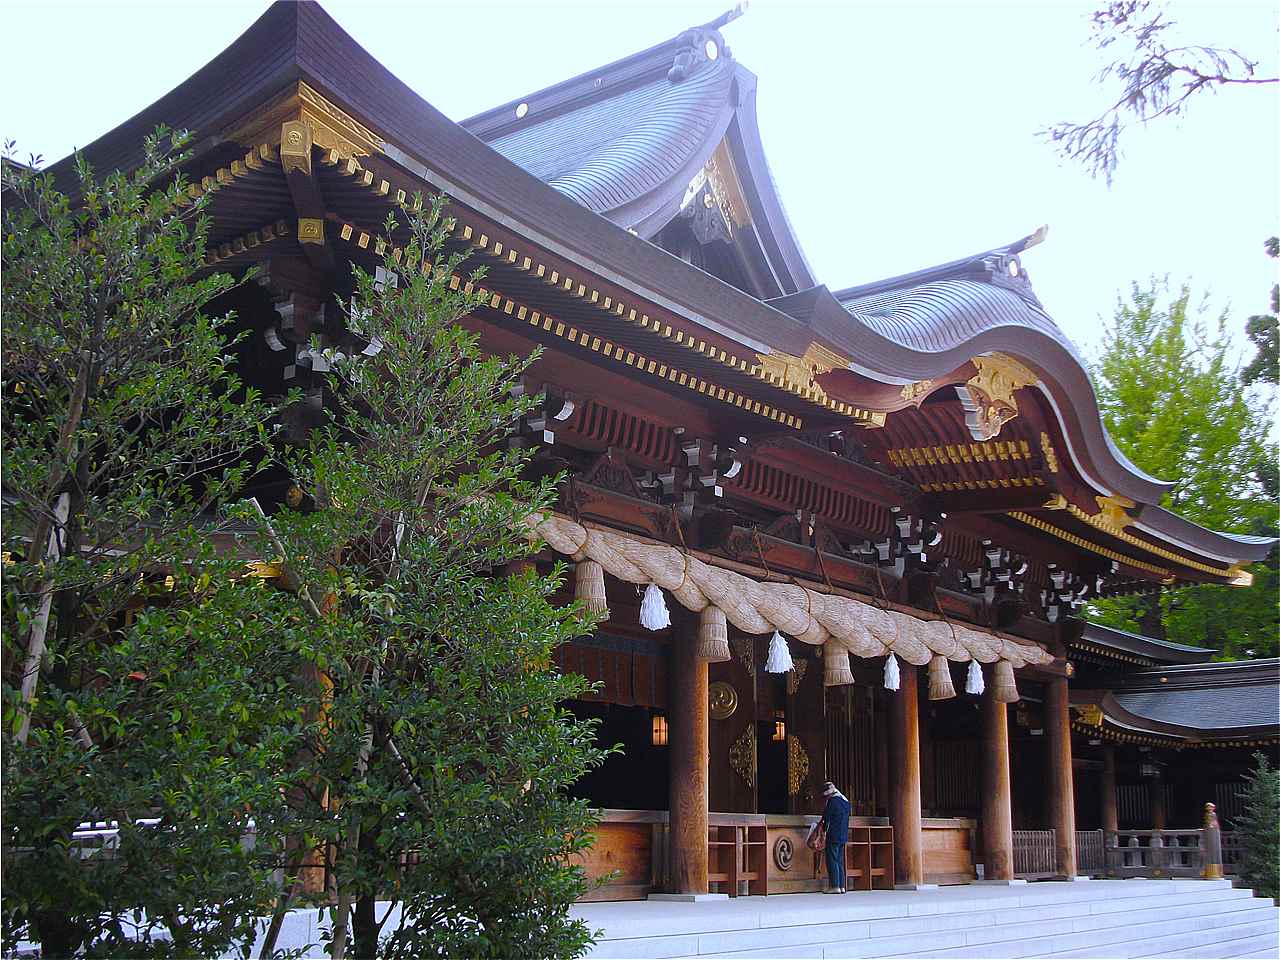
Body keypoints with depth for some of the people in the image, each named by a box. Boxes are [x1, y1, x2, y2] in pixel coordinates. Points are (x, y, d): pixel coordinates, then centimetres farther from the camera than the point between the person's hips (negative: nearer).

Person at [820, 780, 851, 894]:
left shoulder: (832, 800, -12)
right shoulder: (846, 801, 15)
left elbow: (826, 817, -10)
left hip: (833, 836, -9)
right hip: (843, 836, 9)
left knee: (832, 860, -4)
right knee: (840, 861, 12)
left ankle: (835, 886, -7)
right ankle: (841, 886, 12)